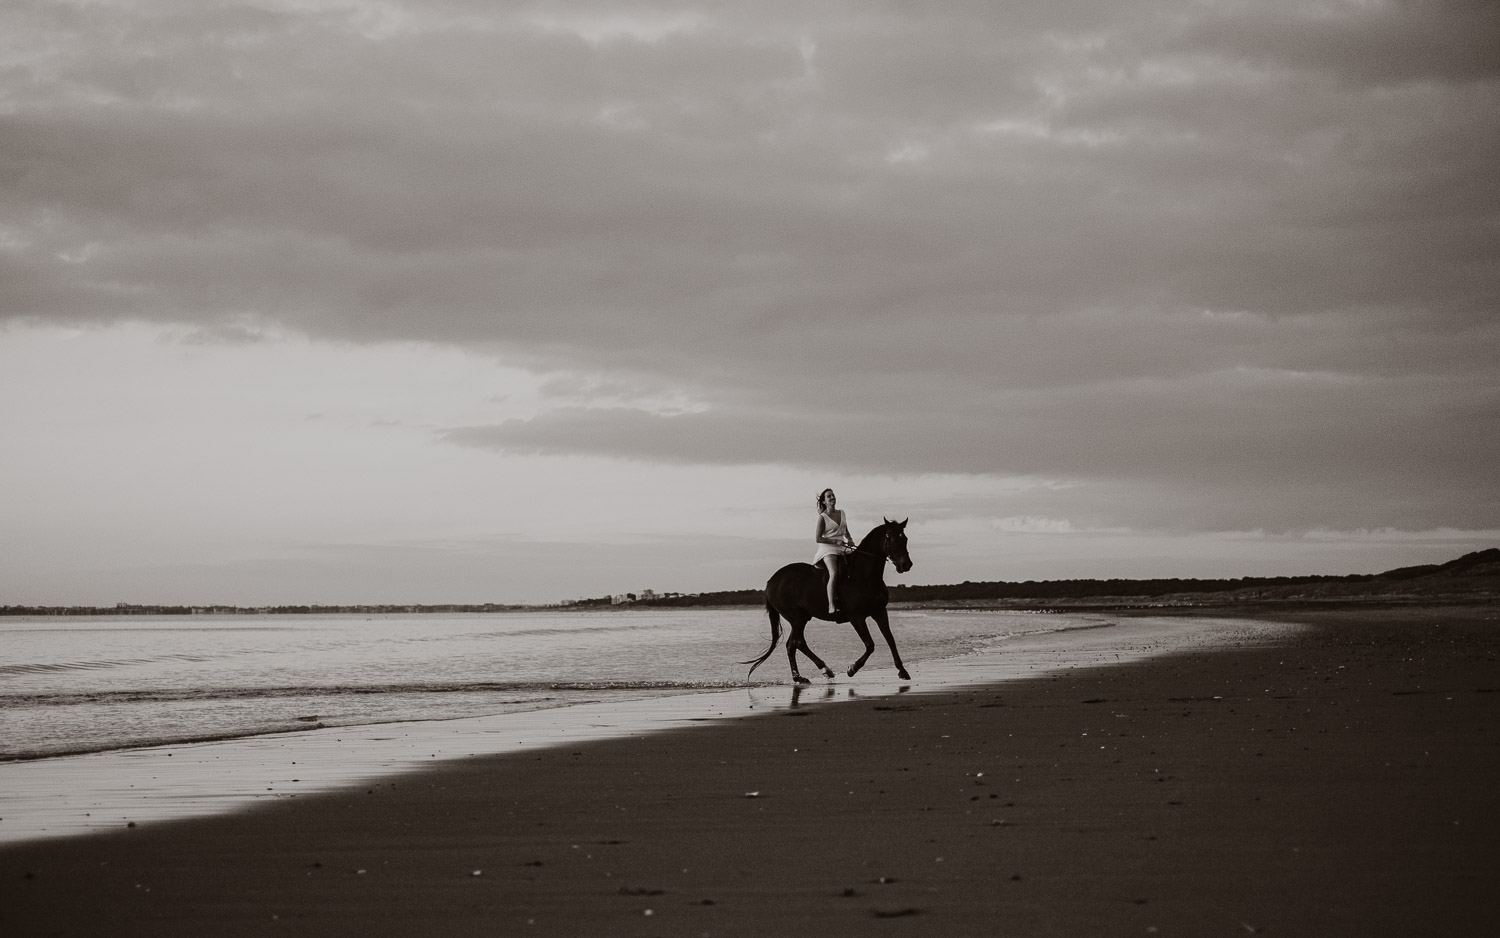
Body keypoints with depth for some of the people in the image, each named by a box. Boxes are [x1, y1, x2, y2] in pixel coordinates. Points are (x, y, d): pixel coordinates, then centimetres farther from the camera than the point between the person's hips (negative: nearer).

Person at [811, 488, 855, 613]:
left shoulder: (841, 513, 15)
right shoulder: (823, 517, -3)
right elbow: (817, 538, -7)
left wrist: (850, 540, 7)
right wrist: (836, 542, -14)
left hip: (842, 549, 7)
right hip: (828, 549, -7)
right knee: (834, 573, -31)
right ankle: (831, 606, -36)